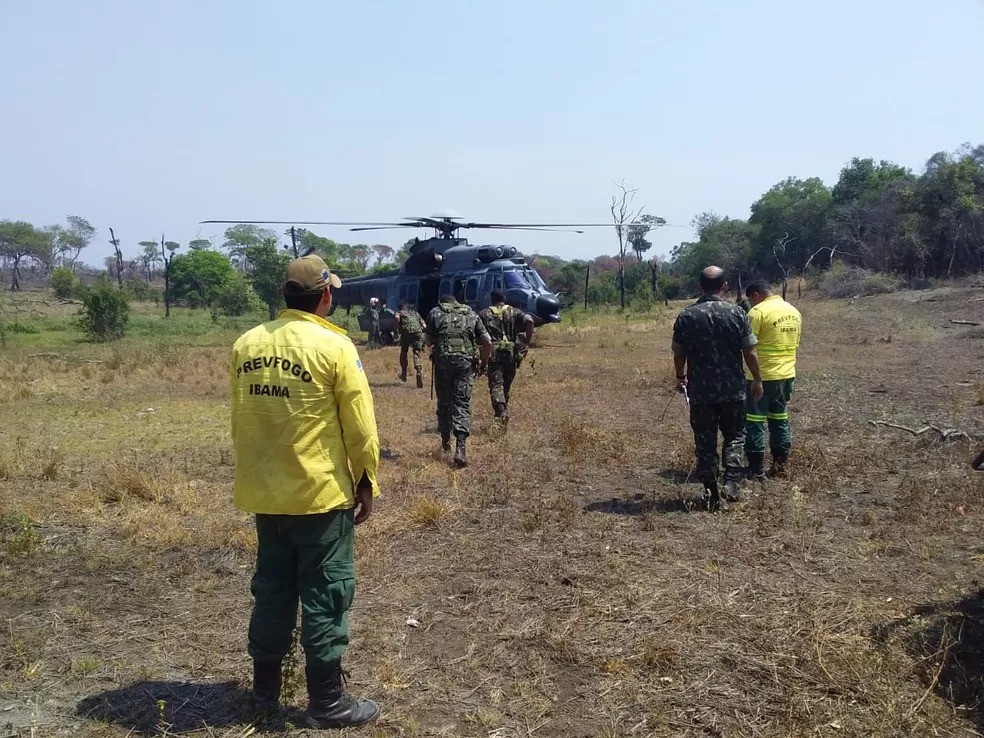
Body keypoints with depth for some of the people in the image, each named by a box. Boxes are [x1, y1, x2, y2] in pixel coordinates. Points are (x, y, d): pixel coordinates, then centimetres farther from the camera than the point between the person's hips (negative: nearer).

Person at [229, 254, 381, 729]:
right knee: (325, 596, 6)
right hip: (320, 493, -5)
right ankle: (326, 702, 15)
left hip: (264, 493, 6)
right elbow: (360, 427, -11)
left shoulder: (246, 344, 2)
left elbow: (239, 420, 11)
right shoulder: (334, 346, -14)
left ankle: (265, 688, 30)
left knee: (271, 588, 18)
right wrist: (368, 483, 1)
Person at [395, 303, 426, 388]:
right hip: (418, 333, 2)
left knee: (403, 353, 18)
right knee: (416, 354, -1)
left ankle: (403, 375, 22)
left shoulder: (400, 312, 21)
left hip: (406, 332, -2)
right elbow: (424, 325, 21)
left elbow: (397, 317, -5)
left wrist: (398, 328, 4)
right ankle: (419, 371, -27)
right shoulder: (416, 313, 31)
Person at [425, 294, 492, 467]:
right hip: (466, 362, 0)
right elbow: (487, 342, 10)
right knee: (462, 404, -1)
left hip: (443, 361, 0)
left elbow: (428, 342, 5)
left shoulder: (435, 313, 12)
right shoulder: (471, 314, 17)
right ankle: (460, 448, -14)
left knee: (444, 402, 15)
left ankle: (445, 440, 28)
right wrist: (484, 362, 24)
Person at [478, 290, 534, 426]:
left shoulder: (484, 314, 11)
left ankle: (501, 411, -28)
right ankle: (504, 410, 25)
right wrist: (527, 343, -3)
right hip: (511, 353, 2)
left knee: (496, 385, -7)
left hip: (493, 354, -2)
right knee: (506, 386, 16)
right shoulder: (514, 312, 12)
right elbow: (529, 321, -6)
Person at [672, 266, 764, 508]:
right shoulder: (736, 313, -6)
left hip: (700, 391, 0)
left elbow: (678, 354, 4)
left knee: (705, 442, 9)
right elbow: (749, 352, -3)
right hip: (733, 389, 0)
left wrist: (681, 377, 21)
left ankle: (711, 492, 13)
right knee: (735, 436, 16)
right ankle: (732, 483, 1)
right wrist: (757, 379, 11)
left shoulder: (686, 316, -3)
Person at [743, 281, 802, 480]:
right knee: (780, 419, 15)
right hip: (787, 374, 7)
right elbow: (795, 343, 16)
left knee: (755, 421, 1)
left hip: (762, 375, -7)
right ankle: (780, 465, 19)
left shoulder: (758, 311, -14)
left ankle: (757, 468, 3)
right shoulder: (794, 312, 10)